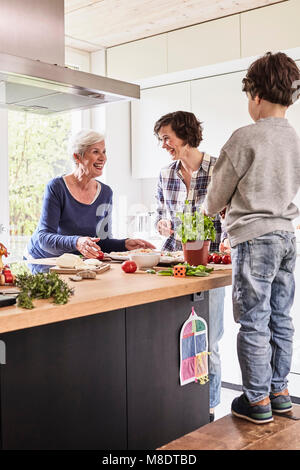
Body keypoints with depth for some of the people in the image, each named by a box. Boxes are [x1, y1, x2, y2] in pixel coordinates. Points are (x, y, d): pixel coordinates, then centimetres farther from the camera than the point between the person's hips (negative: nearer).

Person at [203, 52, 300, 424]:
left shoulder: (246, 138, -12)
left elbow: (218, 192, -4)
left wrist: (209, 210, 20)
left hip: (254, 239, -7)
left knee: (254, 323, 1)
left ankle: (257, 401, 11)